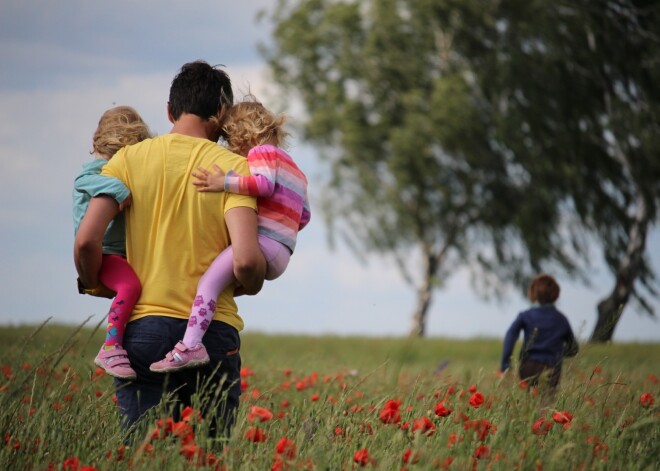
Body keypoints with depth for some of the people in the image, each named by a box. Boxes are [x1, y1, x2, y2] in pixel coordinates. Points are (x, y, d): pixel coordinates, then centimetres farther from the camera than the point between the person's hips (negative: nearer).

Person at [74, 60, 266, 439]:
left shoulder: (130, 159, 4)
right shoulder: (233, 167, -2)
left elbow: (87, 241, -6)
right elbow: (246, 259, -14)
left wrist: (93, 285, 14)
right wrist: (251, 285, 8)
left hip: (143, 326, 1)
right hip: (212, 329, -1)